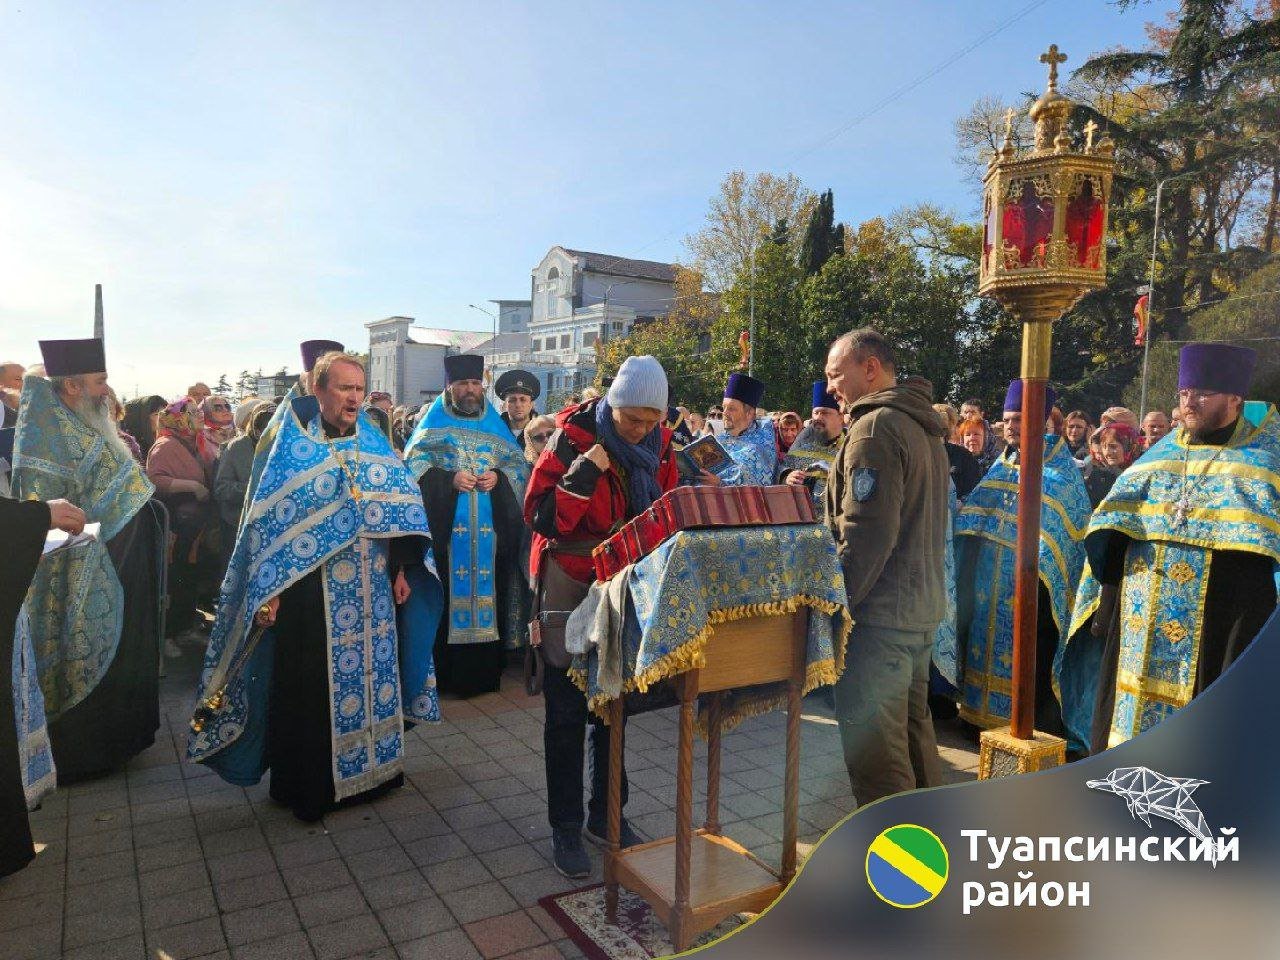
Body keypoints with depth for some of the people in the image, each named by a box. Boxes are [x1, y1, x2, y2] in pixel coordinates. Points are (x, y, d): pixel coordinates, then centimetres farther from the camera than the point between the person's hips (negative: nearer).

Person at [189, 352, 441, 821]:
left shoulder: (375, 444, 8)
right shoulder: (292, 446, -5)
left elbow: (401, 509, 9)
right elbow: (267, 519, -9)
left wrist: (404, 568, 4)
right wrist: (269, 590, -14)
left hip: (371, 594, 4)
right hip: (311, 595, -4)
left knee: (372, 674, 13)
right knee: (311, 689, 4)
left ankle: (374, 767, 30)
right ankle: (308, 784, 21)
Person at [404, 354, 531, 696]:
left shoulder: (496, 425, 15)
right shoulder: (433, 424, 7)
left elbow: (520, 464, 12)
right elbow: (412, 466, -2)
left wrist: (498, 477, -8)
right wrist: (449, 479, -14)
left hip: (489, 529, 2)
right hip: (444, 528, -2)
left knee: (485, 589, 1)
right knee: (448, 594, -4)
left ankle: (484, 672, 10)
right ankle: (446, 672, 4)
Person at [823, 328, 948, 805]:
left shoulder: (875, 427, -15)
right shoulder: (923, 427, 15)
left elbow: (866, 533, -22)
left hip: (880, 612, -10)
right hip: (922, 606, 10)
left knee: (872, 744, -2)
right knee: (912, 726, 20)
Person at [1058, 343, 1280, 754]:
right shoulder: (1159, 456, 13)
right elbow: (1113, 536, 12)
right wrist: (1108, 606, 8)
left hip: (1219, 624, -4)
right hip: (1140, 623, 4)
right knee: (1127, 705, 10)